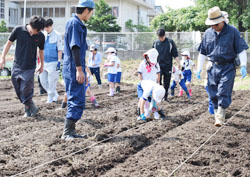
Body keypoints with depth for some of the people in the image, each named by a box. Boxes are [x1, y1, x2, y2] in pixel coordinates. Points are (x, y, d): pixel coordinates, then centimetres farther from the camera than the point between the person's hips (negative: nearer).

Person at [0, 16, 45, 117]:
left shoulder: (40, 36, -5)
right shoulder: (18, 30, -7)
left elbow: (41, 51, 10)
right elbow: (9, 43, 4)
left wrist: (41, 65, 19)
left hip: (30, 68, -2)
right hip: (16, 67, 2)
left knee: (26, 91, -9)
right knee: (19, 91, 6)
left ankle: (28, 109, 11)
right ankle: (32, 108, 21)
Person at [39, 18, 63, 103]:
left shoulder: (57, 35, -6)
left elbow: (60, 49, -6)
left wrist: (59, 61, -11)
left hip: (53, 62, -6)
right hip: (44, 61, 6)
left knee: (52, 81, -2)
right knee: (43, 80, 7)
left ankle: (50, 99, 11)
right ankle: (55, 95, 23)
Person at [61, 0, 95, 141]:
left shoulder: (79, 24, 19)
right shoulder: (74, 23, -11)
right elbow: (74, 47, -19)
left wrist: (83, 72, 25)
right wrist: (79, 70, -22)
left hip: (77, 71, 10)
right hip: (73, 70, -10)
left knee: (76, 102, 12)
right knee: (77, 102, -9)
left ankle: (71, 132, 17)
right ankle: (67, 134, -6)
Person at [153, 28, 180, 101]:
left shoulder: (170, 42, 1)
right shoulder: (155, 43, 6)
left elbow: (175, 54, 3)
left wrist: (179, 63, -3)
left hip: (168, 66, 0)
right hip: (158, 66, 1)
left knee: (167, 83, 5)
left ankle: (165, 96, 17)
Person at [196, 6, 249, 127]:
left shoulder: (232, 31, -4)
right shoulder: (208, 33, 8)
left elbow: (241, 50, -4)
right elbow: (202, 52, 16)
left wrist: (243, 66, -14)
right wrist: (199, 68, 11)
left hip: (228, 68, -4)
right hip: (213, 67, 4)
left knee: (223, 93, -10)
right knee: (213, 94, 7)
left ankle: (220, 117, -8)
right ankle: (216, 115, 21)